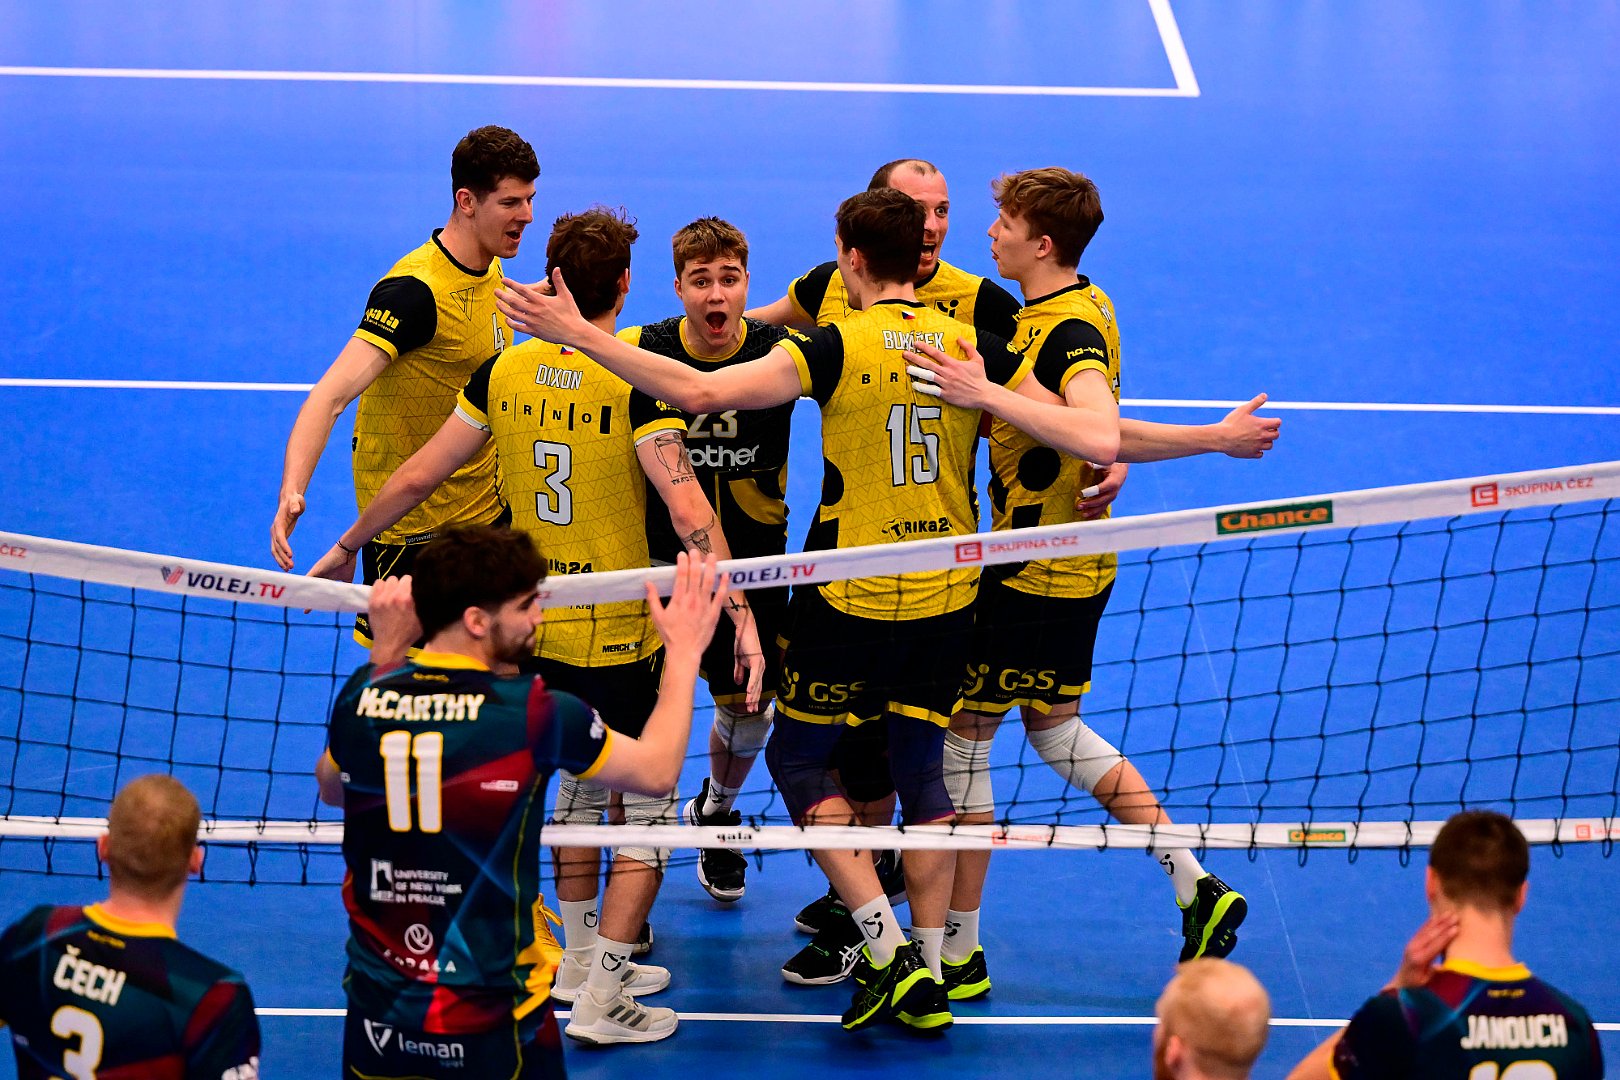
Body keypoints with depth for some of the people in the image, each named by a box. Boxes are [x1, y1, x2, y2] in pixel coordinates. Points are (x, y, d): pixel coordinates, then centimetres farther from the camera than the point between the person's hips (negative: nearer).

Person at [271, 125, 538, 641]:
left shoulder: (489, 270, 3)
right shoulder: (414, 289, -25)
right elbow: (332, 394, -34)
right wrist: (292, 491, -47)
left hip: (488, 509, 8)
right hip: (412, 529, -8)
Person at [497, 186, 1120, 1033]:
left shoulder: (835, 348, -14)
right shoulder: (972, 348, -3)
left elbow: (699, 391, -23)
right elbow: (1097, 441, -4)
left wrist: (580, 334, -19)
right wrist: (1100, 393, 19)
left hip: (851, 603, -4)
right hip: (946, 601, 4)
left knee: (798, 756, 12)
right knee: (920, 769, 16)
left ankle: (886, 946, 1)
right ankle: (927, 978, 16)